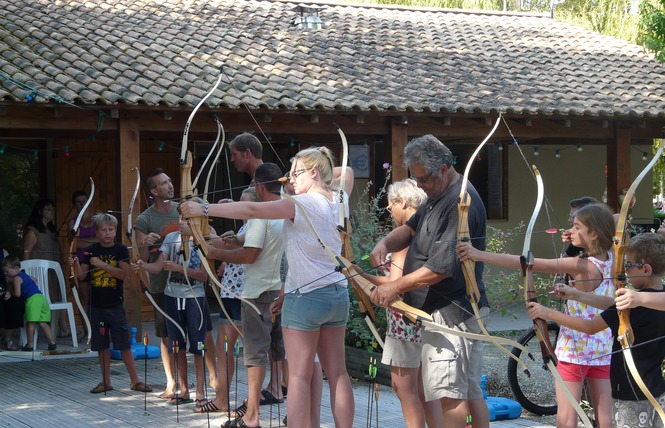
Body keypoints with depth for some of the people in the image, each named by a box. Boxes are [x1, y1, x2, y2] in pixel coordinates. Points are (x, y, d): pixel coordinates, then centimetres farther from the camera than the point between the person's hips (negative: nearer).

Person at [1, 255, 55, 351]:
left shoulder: (16, 278, -2)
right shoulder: (24, 275, 26)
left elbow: (17, 294, -9)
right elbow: (33, 279, 47)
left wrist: (10, 290, 9)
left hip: (33, 299, -9)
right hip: (41, 297, 9)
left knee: (30, 323, -4)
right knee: (42, 323, 10)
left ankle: (30, 345, -3)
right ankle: (52, 343, 7)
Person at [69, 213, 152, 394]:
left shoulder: (120, 250, -3)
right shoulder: (91, 251, 5)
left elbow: (123, 274, -13)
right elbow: (83, 275, 5)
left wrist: (102, 264, -19)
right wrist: (76, 265, -15)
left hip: (115, 304, -3)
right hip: (97, 304, 3)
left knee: (124, 345, -2)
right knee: (102, 345, 9)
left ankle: (135, 381, 5)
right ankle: (106, 381, 18)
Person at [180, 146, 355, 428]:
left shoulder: (303, 204, -15)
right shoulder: (338, 201, 6)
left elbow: (252, 210, -22)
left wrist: (204, 209, -20)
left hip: (305, 297, -7)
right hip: (338, 295, 7)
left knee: (299, 376, -5)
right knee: (337, 373, 9)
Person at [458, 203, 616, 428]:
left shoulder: (581, 265, -17)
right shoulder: (611, 259, 0)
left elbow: (531, 263, -24)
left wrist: (481, 255, -27)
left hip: (574, 350, -7)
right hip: (603, 349, 7)